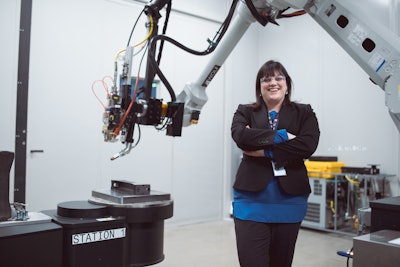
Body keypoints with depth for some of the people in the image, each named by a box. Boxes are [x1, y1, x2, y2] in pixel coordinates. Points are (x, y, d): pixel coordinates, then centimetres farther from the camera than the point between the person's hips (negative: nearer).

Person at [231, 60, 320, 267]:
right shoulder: (245, 112, 8)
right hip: (251, 200, -1)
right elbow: (240, 136, -14)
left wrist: (265, 151, -13)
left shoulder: (304, 113, 8)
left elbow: (308, 145, -10)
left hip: (290, 201, 2)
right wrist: (282, 136, -13)